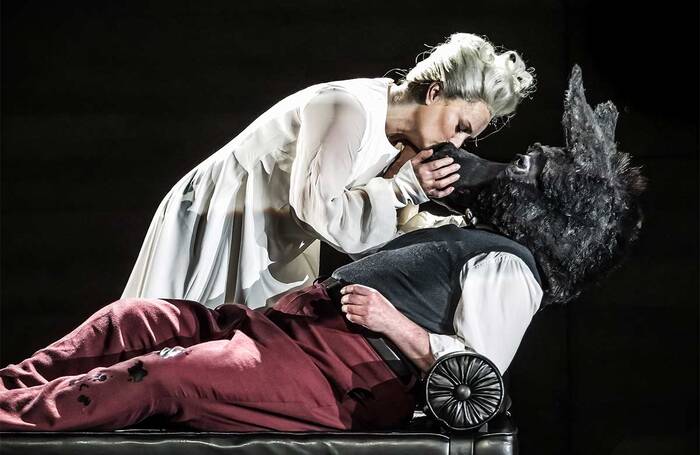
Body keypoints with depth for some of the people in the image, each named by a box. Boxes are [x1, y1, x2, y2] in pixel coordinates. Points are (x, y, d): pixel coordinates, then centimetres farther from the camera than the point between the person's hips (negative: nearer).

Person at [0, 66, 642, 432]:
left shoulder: (509, 269, -3)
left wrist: (396, 324, -21)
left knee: (158, 374, -26)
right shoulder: (474, 241, 26)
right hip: (291, 324, 10)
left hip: (341, 372, -10)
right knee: (132, 319, 1)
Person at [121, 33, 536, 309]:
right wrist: (403, 187, -29)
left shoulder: (400, 139, 1)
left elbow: (363, 232, 0)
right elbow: (317, 207, -34)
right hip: (218, 229, -9)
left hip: (275, 257, 9)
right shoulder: (349, 108, -27)